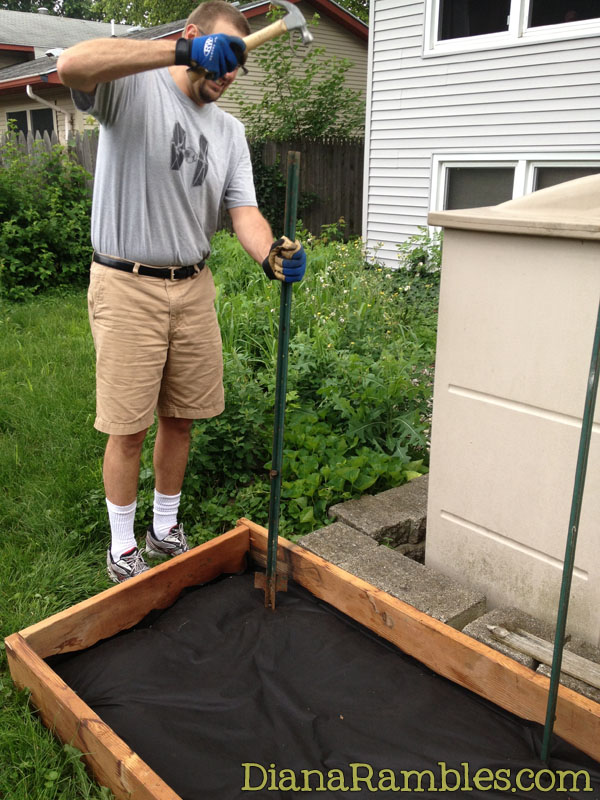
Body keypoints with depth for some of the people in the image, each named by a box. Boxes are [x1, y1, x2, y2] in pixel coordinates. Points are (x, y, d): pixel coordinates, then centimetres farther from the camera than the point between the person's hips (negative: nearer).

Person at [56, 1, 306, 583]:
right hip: (128, 288, -5)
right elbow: (72, 64, -27)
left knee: (179, 419, 13)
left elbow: (244, 209, 2)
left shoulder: (229, 131, 12)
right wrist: (182, 52, -33)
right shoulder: (133, 87, -5)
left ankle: (165, 530, 32)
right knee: (129, 427, 1)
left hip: (193, 287, 6)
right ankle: (122, 547, 21)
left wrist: (270, 255, -21)